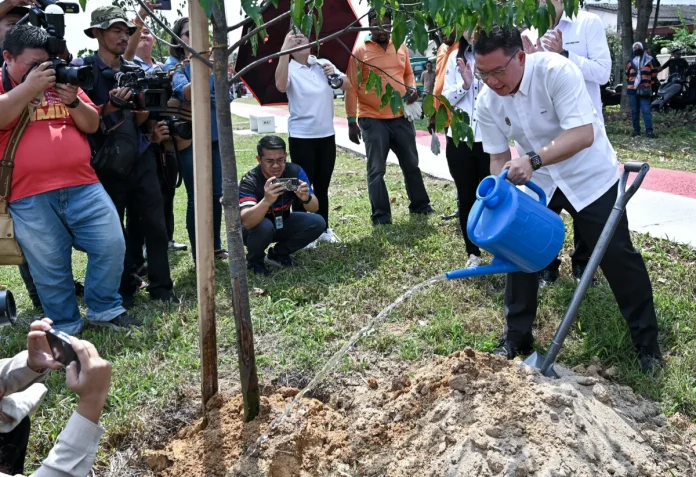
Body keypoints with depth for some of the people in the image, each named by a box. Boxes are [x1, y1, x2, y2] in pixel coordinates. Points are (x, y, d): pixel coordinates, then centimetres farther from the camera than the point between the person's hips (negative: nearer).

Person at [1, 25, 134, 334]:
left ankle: (104, 310, 19)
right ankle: (65, 327, 22)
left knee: (111, 246, 0)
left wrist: (73, 101, -7)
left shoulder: (62, 79, 15)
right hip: (30, 197, -3)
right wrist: (29, 86, -16)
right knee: (50, 267, 5)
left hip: (83, 186, 3)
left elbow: (92, 125, 11)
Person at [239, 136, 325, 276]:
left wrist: (306, 198, -44)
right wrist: (267, 201, -61)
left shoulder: (295, 171, -18)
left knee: (318, 223, -18)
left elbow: (314, 208, -19)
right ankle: (254, 260, -3)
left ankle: (279, 254, 5)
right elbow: (247, 222, -43)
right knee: (264, 226, -37)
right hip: (257, 228, -4)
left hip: (282, 224, 4)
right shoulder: (249, 181, -29)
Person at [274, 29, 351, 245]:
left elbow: (347, 86, 8)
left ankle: (323, 229, 26)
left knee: (322, 186, 15)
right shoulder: (289, 68, -9)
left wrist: (335, 74, -12)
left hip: (326, 135, 5)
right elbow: (280, 85, -31)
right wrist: (284, 51, -36)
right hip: (301, 138, -5)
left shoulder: (323, 64, 7)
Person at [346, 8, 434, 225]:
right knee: (376, 170, 1)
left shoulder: (401, 47, 9)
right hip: (372, 120, -4)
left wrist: (412, 87, -1)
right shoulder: (360, 51, -6)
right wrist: (352, 121, -9)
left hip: (401, 117, 5)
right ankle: (381, 215, 9)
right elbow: (352, 88, -6)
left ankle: (419, 204, 31)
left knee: (411, 164, 15)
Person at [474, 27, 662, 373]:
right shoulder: (487, 102, -13)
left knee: (617, 256, 1)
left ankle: (647, 342, 17)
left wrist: (532, 160, -45)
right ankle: (516, 338, 18)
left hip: (590, 177, -4)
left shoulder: (556, 71, -29)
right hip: (536, 183, 5)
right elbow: (499, 157, -5)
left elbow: (583, 135, -35)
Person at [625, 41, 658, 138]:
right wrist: (630, 84, 12)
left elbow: (654, 73, 7)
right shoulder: (630, 62, 13)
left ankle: (649, 131, -12)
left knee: (646, 110, -10)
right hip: (632, 90, 3)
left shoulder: (649, 60, 6)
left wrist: (649, 84, 3)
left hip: (644, 90, -3)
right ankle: (636, 130, 11)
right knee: (634, 111, 5)